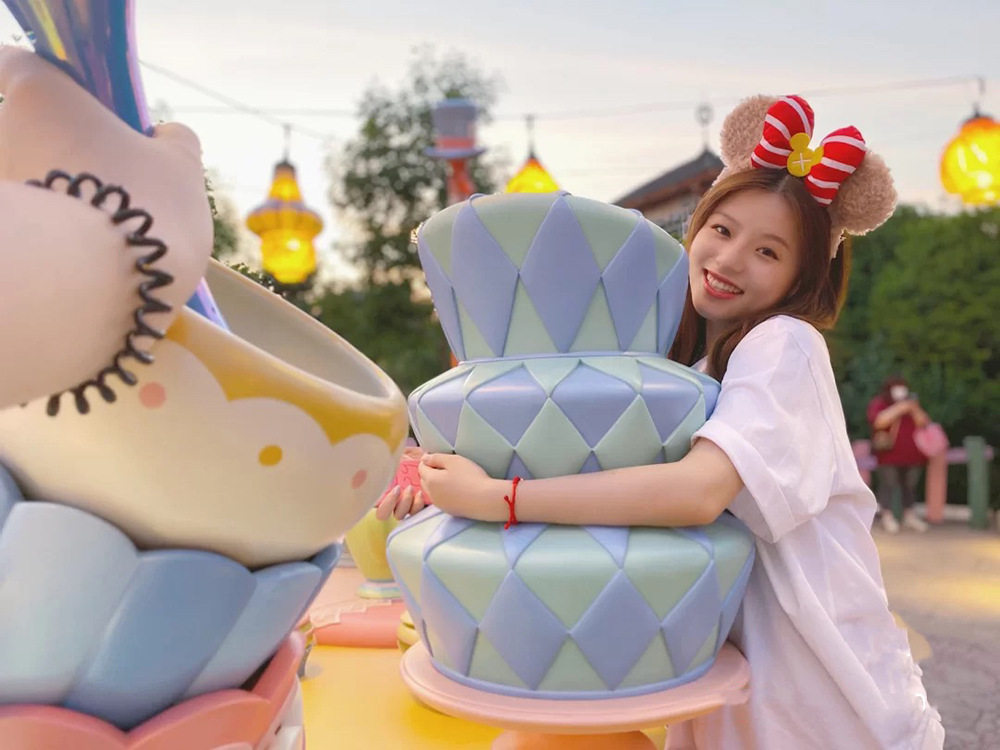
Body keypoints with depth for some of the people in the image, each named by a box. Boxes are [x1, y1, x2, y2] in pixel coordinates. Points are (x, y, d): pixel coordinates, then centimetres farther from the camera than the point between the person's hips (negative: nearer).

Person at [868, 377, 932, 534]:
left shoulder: (912, 405, 18)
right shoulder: (878, 404, 2)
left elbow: (924, 425, 8)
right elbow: (879, 422, -18)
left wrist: (914, 410, -8)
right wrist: (898, 409, -19)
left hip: (912, 454, 5)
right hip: (889, 454, -5)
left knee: (910, 484, 7)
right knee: (888, 484, -8)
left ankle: (909, 515, 18)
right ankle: (887, 516, 0)